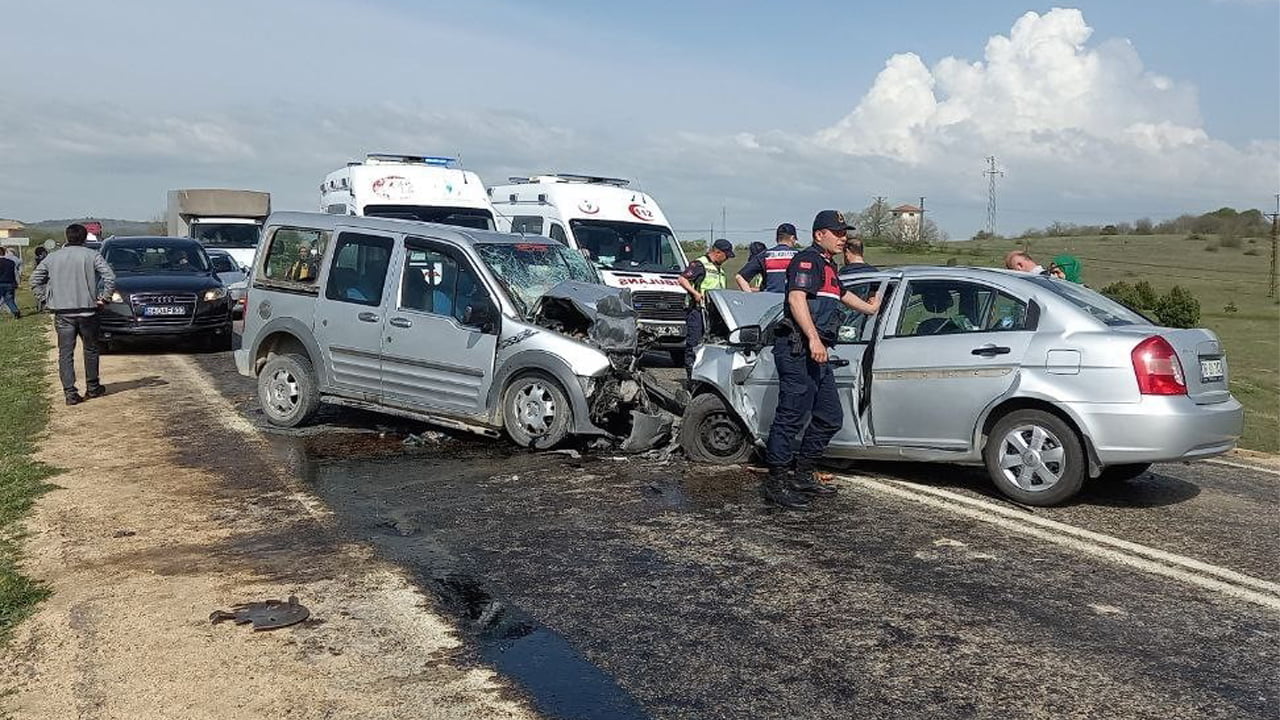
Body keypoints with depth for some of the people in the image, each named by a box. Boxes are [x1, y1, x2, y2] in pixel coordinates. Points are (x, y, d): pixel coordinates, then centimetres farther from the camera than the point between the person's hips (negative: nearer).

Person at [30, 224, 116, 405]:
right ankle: (92, 388, 22)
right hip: (87, 311, -1)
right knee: (91, 350, 15)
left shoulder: (53, 257, 7)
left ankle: (70, 393, -2)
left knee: (65, 354, 3)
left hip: (62, 313, 1)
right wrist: (103, 297, -3)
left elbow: (35, 280, 10)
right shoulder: (92, 255, -2)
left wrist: (47, 297, 13)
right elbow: (110, 277, -12)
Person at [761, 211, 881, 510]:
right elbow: (796, 298, -22)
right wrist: (814, 339, -31)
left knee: (830, 418, 13)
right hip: (797, 350, -11)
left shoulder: (827, 265, 25)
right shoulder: (807, 259, -6)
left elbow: (840, 293, 46)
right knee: (792, 416, -10)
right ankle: (776, 482, -4)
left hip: (816, 353, 11)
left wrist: (868, 307, 64)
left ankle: (802, 475, 23)